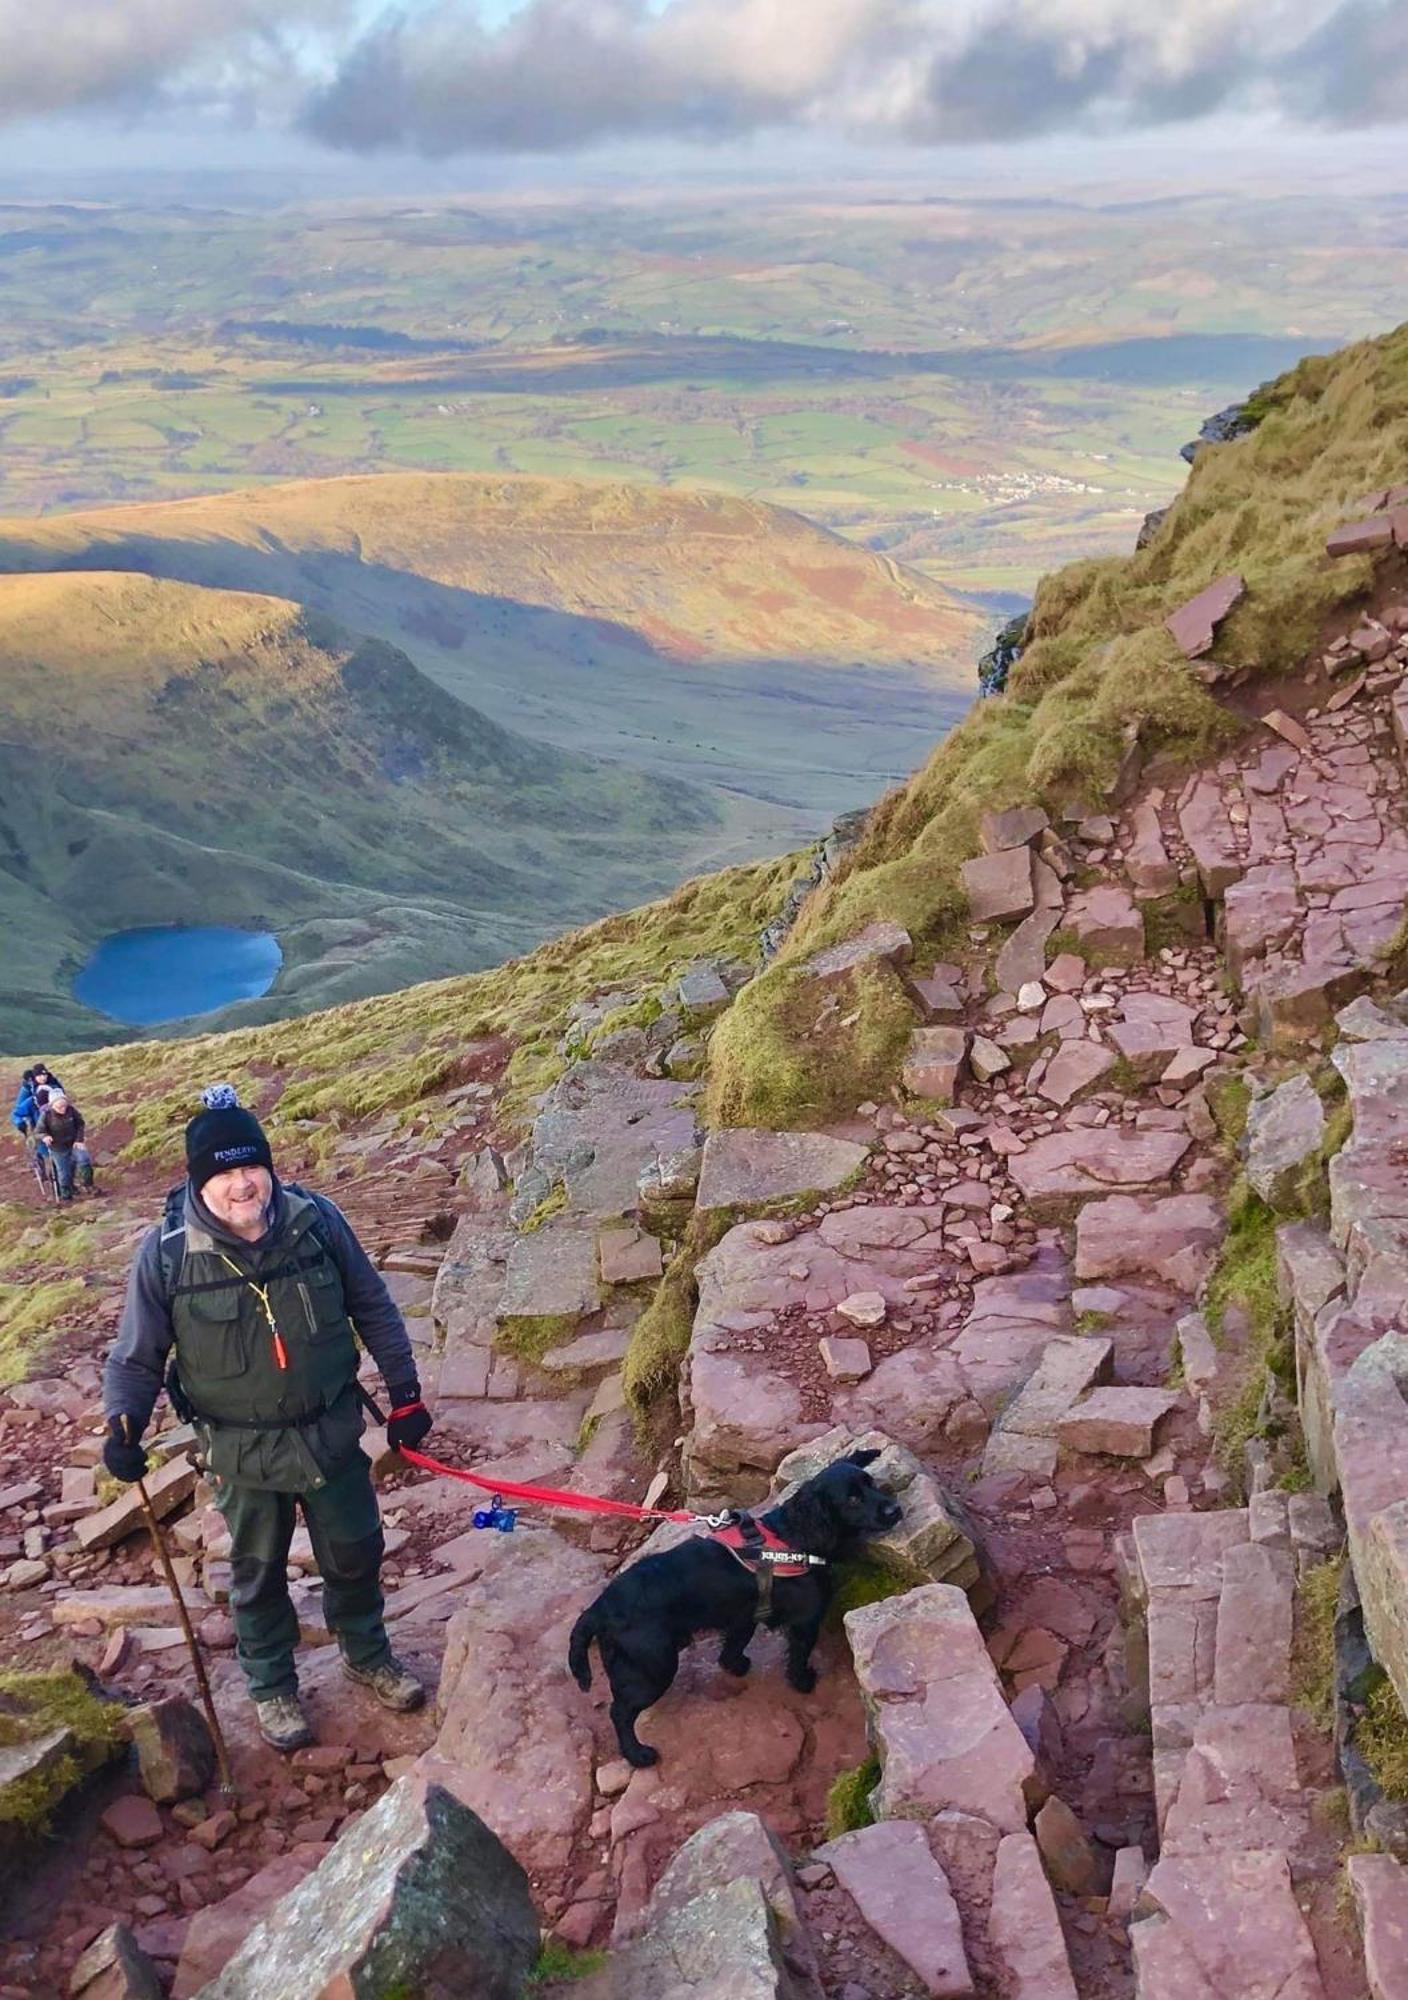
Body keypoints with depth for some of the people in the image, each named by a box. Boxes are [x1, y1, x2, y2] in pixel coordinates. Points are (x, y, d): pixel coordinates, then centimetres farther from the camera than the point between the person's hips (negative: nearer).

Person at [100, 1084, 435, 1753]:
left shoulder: (316, 1220, -15)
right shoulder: (166, 1252, -19)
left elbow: (373, 1308, -2)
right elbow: (136, 1355, -6)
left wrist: (404, 1393, 1)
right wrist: (122, 1423, -23)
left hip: (333, 1433, 1)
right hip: (243, 1451, -1)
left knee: (355, 1553, 19)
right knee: (258, 1573, 19)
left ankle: (367, 1655, 48)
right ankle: (272, 1688, 44)